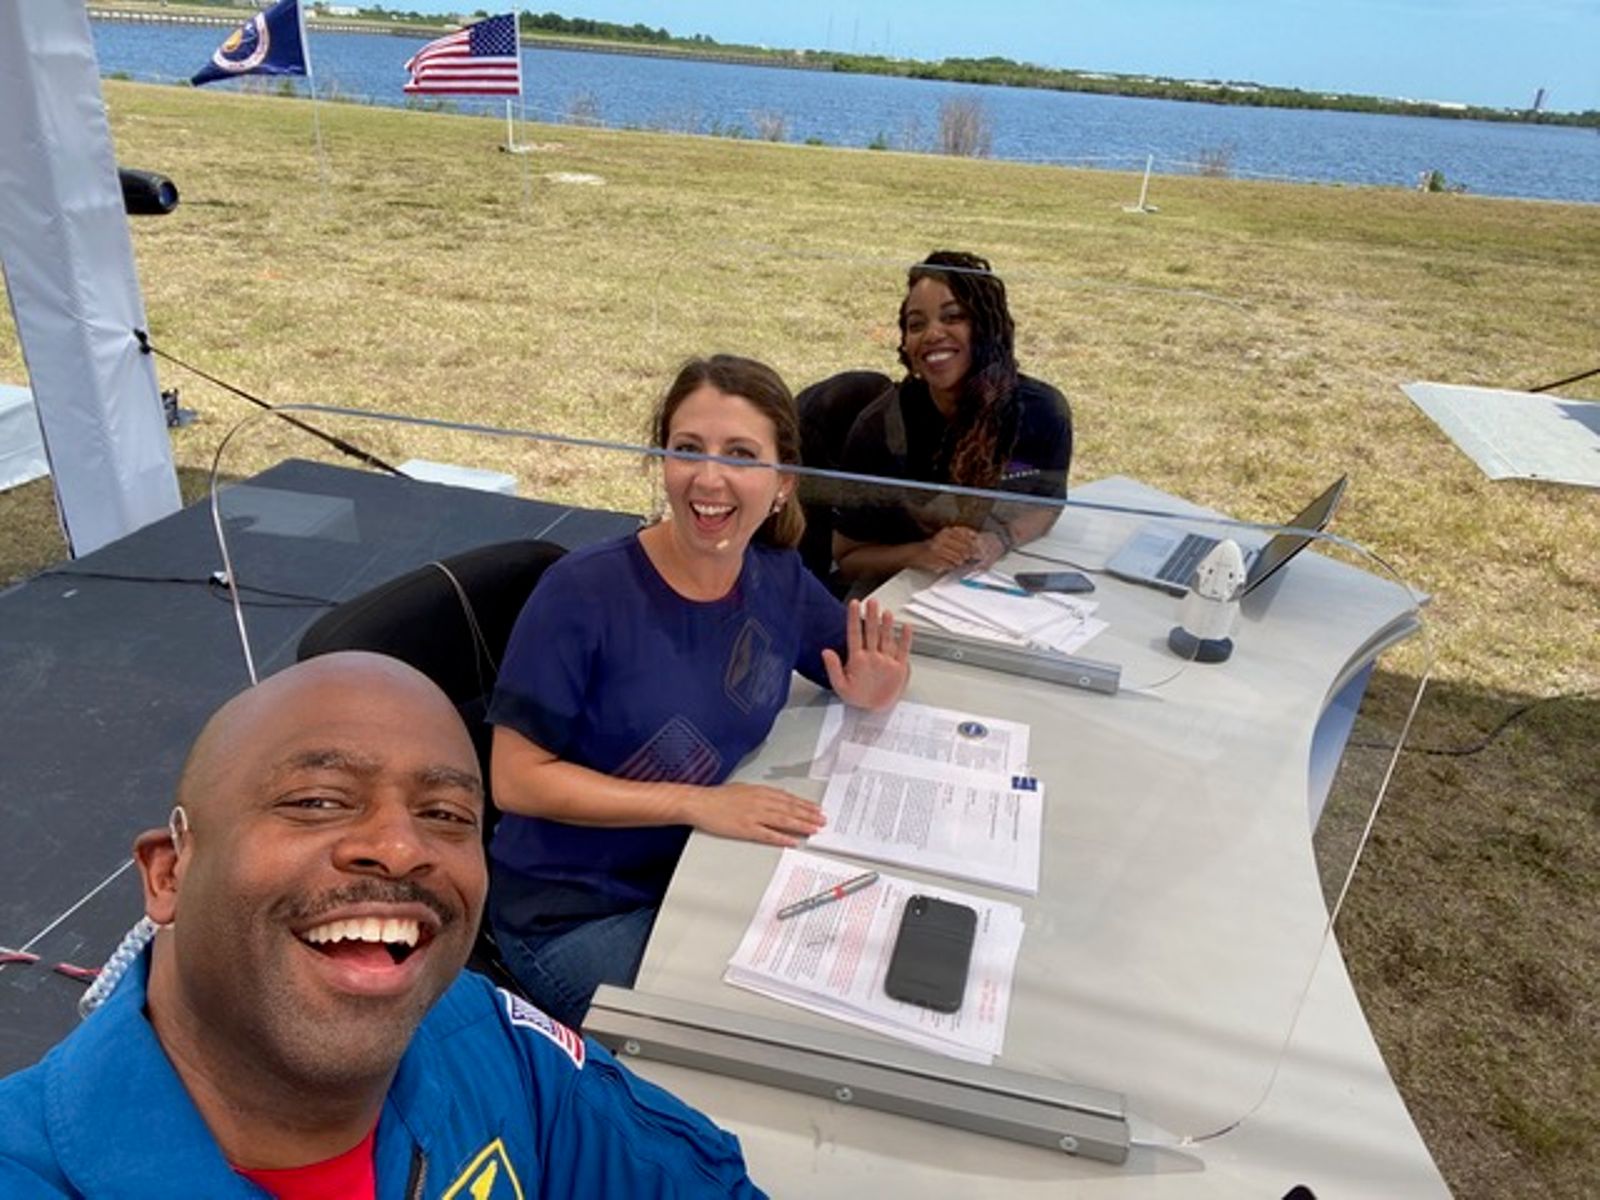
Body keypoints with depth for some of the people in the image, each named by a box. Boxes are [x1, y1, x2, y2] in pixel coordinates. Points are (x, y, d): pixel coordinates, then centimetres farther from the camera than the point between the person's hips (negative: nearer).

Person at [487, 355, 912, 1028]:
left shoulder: (778, 582, -5)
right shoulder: (583, 592, -20)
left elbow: (865, 665, 11)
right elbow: (516, 778, -18)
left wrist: (871, 691, -14)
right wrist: (696, 803, -24)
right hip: (572, 914, -5)